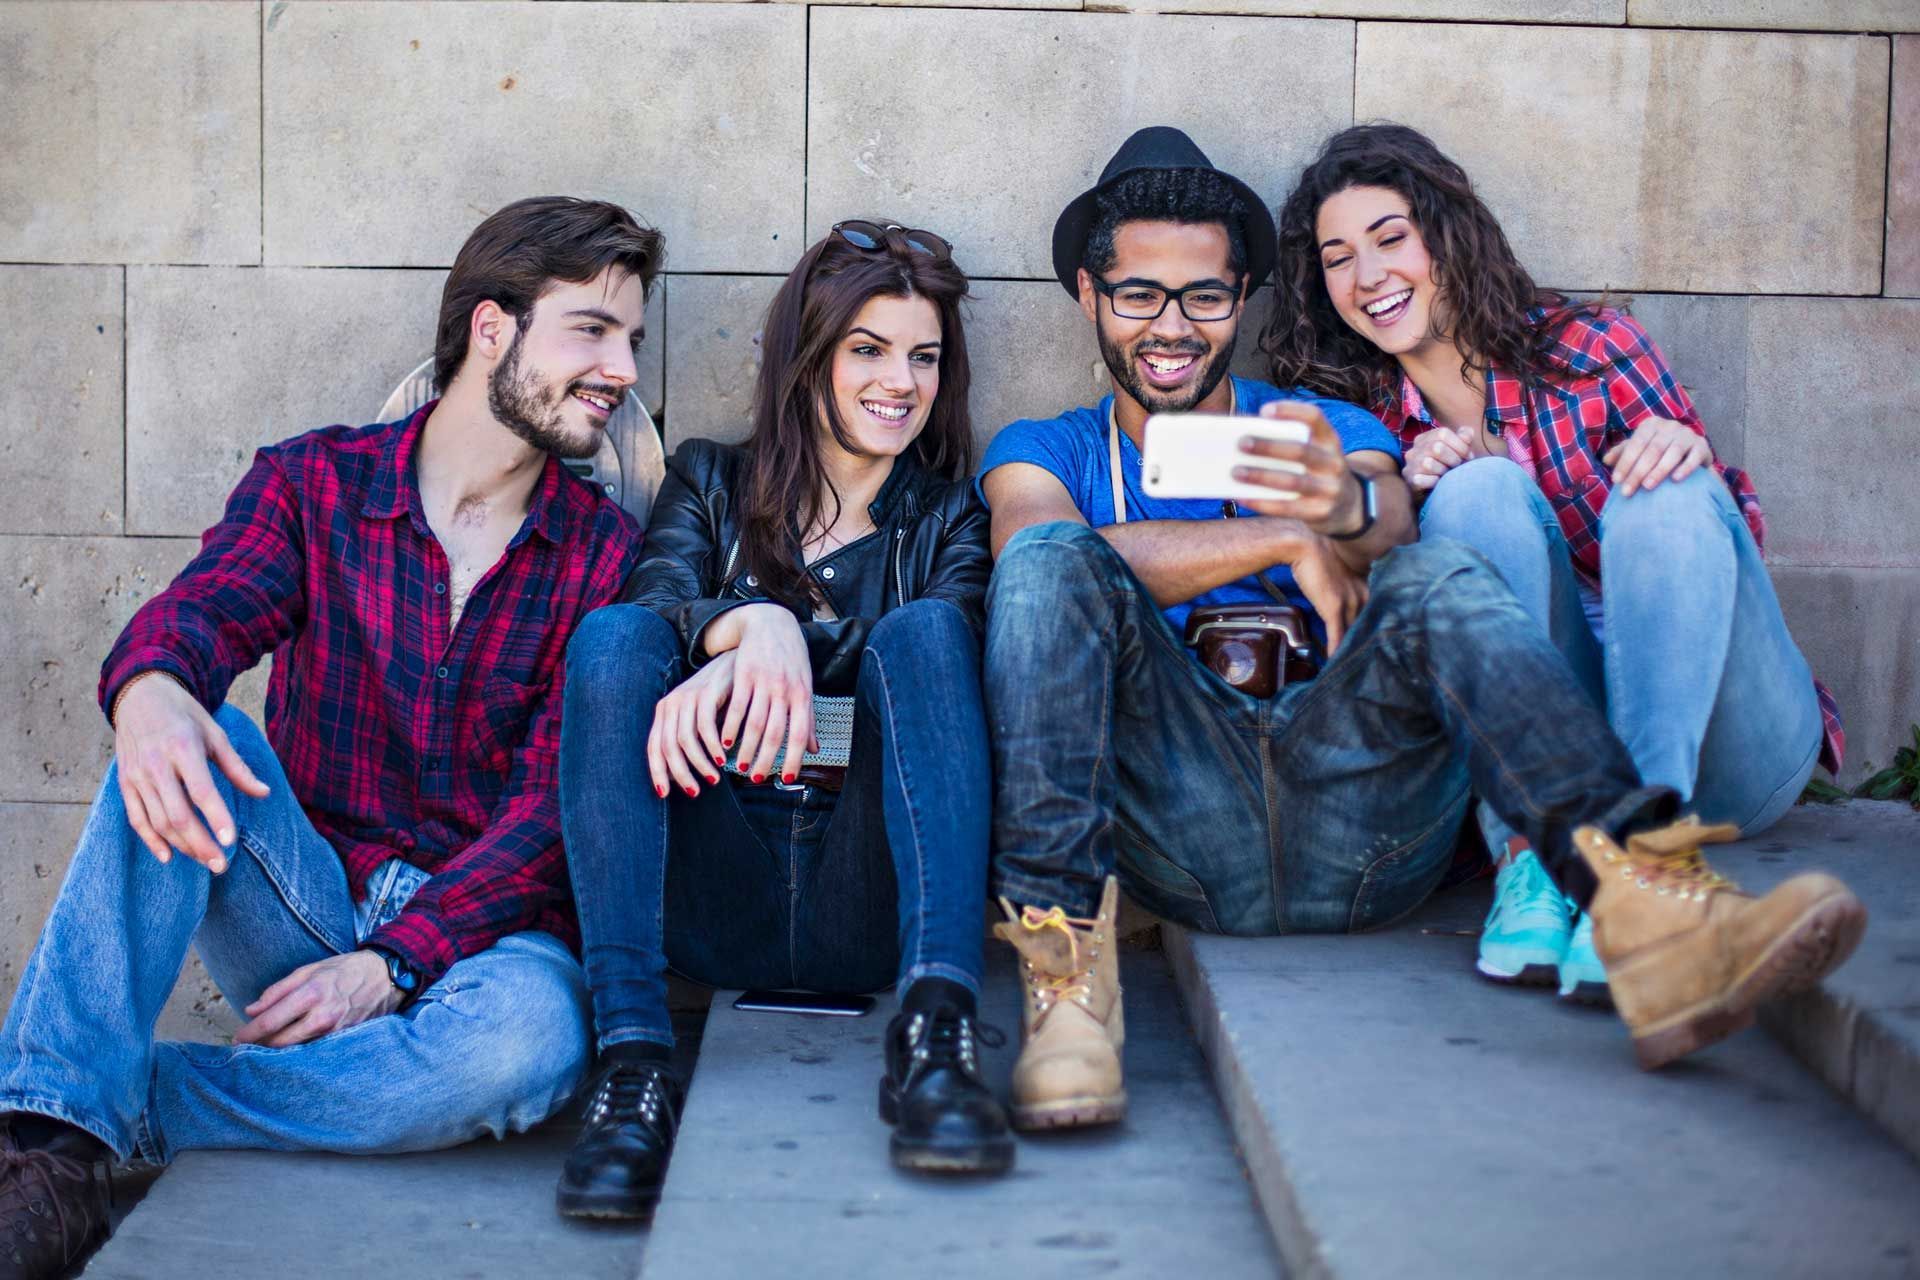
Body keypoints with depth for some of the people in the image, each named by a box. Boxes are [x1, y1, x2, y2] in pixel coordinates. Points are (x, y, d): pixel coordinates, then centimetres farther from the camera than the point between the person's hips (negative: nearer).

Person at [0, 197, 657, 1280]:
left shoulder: (607, 553, 2)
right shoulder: (313, 480, 4)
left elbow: (559, 801, -6)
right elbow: (203, 611, -15)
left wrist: (393, 961, -19)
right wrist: (150, 688, -42)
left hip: (477, 928, -1)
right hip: (303, 900, 1)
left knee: (532, 1040, -36)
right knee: (186, 727, -26)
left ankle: (111, 1105, -25)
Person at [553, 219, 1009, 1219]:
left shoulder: (951, 521, 16)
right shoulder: (711, 482, 19)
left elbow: (958, 644, -7)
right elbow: (662, 596, -3)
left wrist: (739, 670, -25)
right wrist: (753, 626, -29)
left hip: (869, 907, -1)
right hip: (713, 903, 1)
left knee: (920, 630, -22)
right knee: (613, 636, -20)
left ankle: (934, 1035, -39)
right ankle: (632, 1064, -34)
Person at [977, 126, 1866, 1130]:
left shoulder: (1334, 433, 23)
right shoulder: (1043, 451, 21)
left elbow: (1395, 536, 0)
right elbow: (1031, 554, -5)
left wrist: (1350, 508, -26)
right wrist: (1285, 542, -8)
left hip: (1353, 827, 1)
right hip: (1179, 814, 0)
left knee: (1436, 578, -27)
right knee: (1052, 558, -22)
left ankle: (1643, 900, -50)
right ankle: (1062, 961, -37)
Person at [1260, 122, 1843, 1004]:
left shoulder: (1585, 347, 2)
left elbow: (1736, 529, 3)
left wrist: (1687, 457, -20)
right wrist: (1413, 501, -12)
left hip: (1718, 740, 0)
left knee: (1664, 496, -26)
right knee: (1482, 489, -20)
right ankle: (1532, 853, -34)